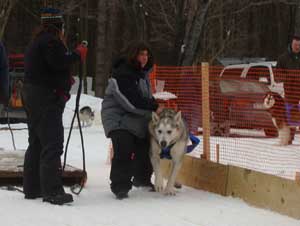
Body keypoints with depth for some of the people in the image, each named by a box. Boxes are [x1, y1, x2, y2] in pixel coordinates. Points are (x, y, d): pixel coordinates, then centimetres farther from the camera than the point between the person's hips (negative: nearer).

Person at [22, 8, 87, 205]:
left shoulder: (37, 42, 19)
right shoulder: (51, 41, -13)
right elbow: (59, 62, -26)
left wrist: (65, 80, 13)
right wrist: (78, 55, -12)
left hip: (32, 96, 11)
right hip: (48, 98, -11)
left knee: (36, 143, 16)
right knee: (52, 144, -12)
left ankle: (32, 188, 20)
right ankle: (52, 191, -16)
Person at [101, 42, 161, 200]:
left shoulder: (142, 73, 10)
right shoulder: (122, 74, -21)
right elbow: (132, 101, -26)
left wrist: (153, 105, 1)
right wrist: (154, 107, -21)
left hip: (138, 118, 9)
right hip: (118, 117, -9)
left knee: (144, 149, 15)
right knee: (123, 151, -22)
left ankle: (141, 179, 37)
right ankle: (120, 186, -16)